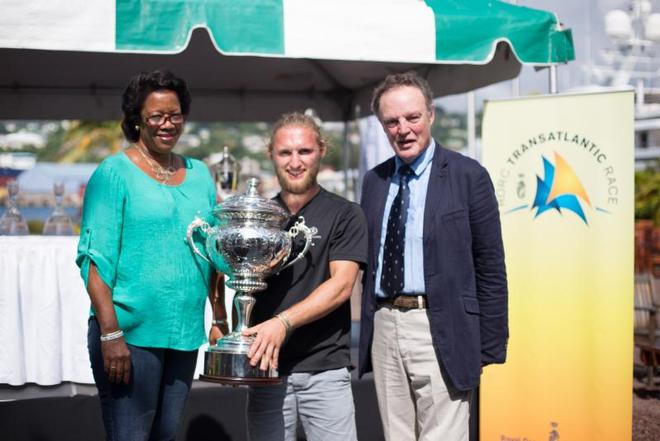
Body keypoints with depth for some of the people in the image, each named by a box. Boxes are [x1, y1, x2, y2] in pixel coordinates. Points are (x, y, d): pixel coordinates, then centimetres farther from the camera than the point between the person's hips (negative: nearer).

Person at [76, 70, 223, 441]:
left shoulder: (199, 174, 13)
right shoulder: (115, 172, -4)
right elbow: (96, 258, -10)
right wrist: (110, 334, -17)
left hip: (186, 333, 6)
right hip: (130, 334, -5)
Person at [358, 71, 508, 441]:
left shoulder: (468, 176, -3)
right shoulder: (374, 180, 12)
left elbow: (490, 269, -3)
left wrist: (489, 350, -5)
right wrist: (367, 337, 12)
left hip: (441, 333, -5)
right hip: (384, 329, 5)